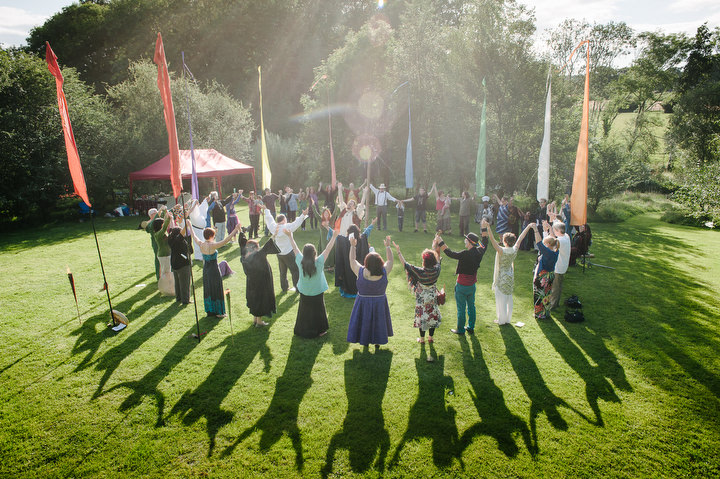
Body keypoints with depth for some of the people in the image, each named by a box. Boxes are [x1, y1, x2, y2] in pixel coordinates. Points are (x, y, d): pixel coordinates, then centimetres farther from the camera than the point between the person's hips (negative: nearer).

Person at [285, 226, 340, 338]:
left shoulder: (300, 262, -19)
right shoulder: (319, 262, -26)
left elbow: (295, 248, -7)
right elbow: (328, 249, -19)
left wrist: (290, 236, 6)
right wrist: (334, 236, -10)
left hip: (304, 292, 2)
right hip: (317, 293, -2)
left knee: (304, 311, 22)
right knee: (317, 311, 18)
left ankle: (302, 330, 35)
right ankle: (319, 331, 31)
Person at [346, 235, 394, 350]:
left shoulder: (361, 272, -24)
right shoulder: (384, 272, -22)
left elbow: (352, 260, -8)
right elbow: (390, 260, -4)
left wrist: (352, 246, 1)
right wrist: (387, 246, 5)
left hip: (363, 302, 0)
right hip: (379, 303, 1)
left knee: (364, 321, 21)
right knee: (378, 321, 21)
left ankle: (365, 341, 39)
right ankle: (377, 343, 36)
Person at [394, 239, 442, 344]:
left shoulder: (420, 272, -28)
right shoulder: (436, 270, -19)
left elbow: (404, 263, -23)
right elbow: (438, 259, 3)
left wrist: (398, 251, -17)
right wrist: (435, 247, 15)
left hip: (422, 298, -3)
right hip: (433, 297, 3)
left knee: (421, 316, 12)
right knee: (433, 316, 18)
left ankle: (422, 339, 24)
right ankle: (430, 337, 30)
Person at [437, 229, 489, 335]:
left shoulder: (465, 254, -27)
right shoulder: (479, 252, -5)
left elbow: (450, 253, -24)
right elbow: (484, 244, 14)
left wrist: (440, 242, -21)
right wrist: (484, 228, 22)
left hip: (462, 286, -7)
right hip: (472, 285, 7)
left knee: (461, 308, 7)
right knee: (471, 306, 20)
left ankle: (461, 330, 19)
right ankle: (471, 327, 32)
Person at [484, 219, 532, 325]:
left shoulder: (501, 251, -26)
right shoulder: (515, 250, -10)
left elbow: (493, 240, -39)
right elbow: (521, 238, 1)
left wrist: (488, 228, -50)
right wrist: (529, 226, 14)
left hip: (501, 278, -6)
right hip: (510, 277, 6)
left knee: (501, 299, 7)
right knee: (509, 298, 18)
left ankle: (501, 320, 19)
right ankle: (508, 319, 31)